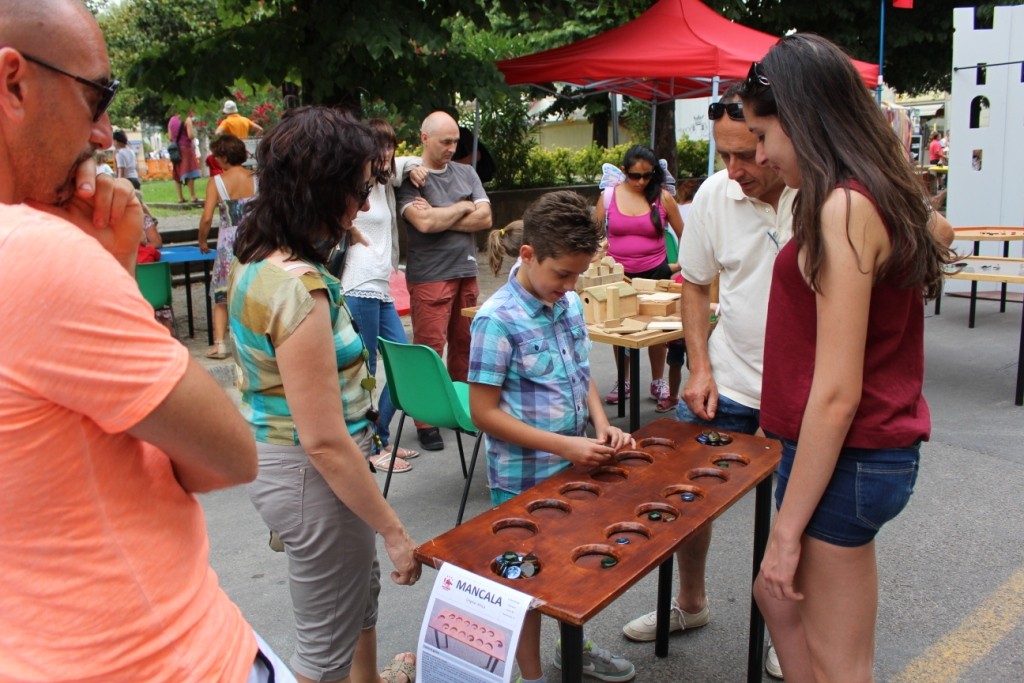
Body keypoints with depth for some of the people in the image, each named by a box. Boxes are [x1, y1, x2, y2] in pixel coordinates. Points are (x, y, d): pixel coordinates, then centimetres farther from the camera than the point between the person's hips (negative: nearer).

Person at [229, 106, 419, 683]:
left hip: (278, 461, 10)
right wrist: (395, 532, -19)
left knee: (359, 586, 32)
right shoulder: (299, 288, -28)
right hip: (314, 479, -10)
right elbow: (324, 441, -26)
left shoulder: (257, 262, 0)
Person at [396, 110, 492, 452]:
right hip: (430, 277, -5)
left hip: (466, 272, 5)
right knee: (429, 349, -3)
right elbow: (424, 223, -19)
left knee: (464, 344, 10)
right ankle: (426, 422, 6)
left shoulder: (466, 173, 11)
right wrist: (463, 208, -4)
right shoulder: (410, 178, -5)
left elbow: (485, 218, 1)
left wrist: (440, 217, -9)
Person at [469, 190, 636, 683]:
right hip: (522, 479, -7)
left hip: (574, 467, 7)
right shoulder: (497, 320, -21)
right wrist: (564, 445, -24)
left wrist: (601, 424, -5)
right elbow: (485, 412, -20)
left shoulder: (570, 304, 0)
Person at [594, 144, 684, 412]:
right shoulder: (609, 195, -2)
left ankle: (658, 383, 24)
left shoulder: (663, 197, -5)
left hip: (654, 272, -1)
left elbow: (683, 234, 5)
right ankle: (623, 382, 27)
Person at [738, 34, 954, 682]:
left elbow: (837, 395, -23)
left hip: (843, 458, -10)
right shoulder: (883, 196, 7)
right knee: (779, 597, 25)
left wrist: (788, 528, -17)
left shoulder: (845, 207, -21)